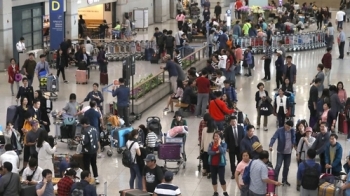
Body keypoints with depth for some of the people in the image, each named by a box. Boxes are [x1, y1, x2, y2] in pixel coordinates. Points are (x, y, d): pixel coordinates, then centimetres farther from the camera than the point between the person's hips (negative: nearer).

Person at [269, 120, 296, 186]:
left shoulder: (293, 131, -1)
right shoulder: (279, 130, -15)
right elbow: (274, 138, -25)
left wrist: (293, 144, 4)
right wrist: (271, 145, -40)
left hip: (289, 152, 4)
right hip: (281, 152, -4)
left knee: (286, 167, 13)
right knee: (278, 166, -11)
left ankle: (284, 180, 26)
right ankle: (275, 180, -3)